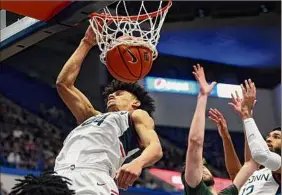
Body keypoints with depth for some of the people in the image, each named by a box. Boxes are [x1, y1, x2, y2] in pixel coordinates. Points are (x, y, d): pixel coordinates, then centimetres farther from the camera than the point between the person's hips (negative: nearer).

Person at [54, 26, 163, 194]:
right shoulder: (93, 116, 40)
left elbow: (155, 148, 5)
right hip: (60, 176, 6)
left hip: (94, 177, -5)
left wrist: (138, 163, -18)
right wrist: (86, 44, 41)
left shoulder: (137, 115, 24)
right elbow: (63, 83, 39)